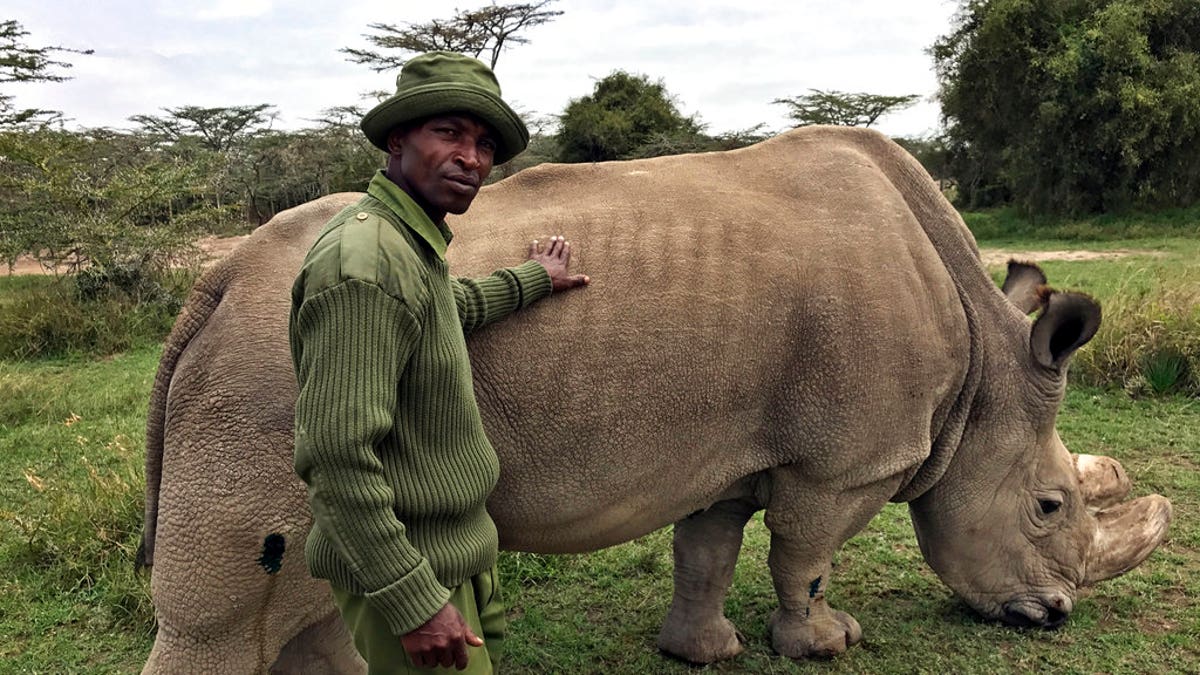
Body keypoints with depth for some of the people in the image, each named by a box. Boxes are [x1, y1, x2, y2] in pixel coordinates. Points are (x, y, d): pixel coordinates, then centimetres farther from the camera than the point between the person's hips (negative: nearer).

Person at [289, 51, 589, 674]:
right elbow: (337, 455, -28)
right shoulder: (366, 260, -25)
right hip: (407, 568, -10)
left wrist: (530, 280, 40)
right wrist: (414, 602, -25)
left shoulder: (410, 242, 6)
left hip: (455, 548, 10)